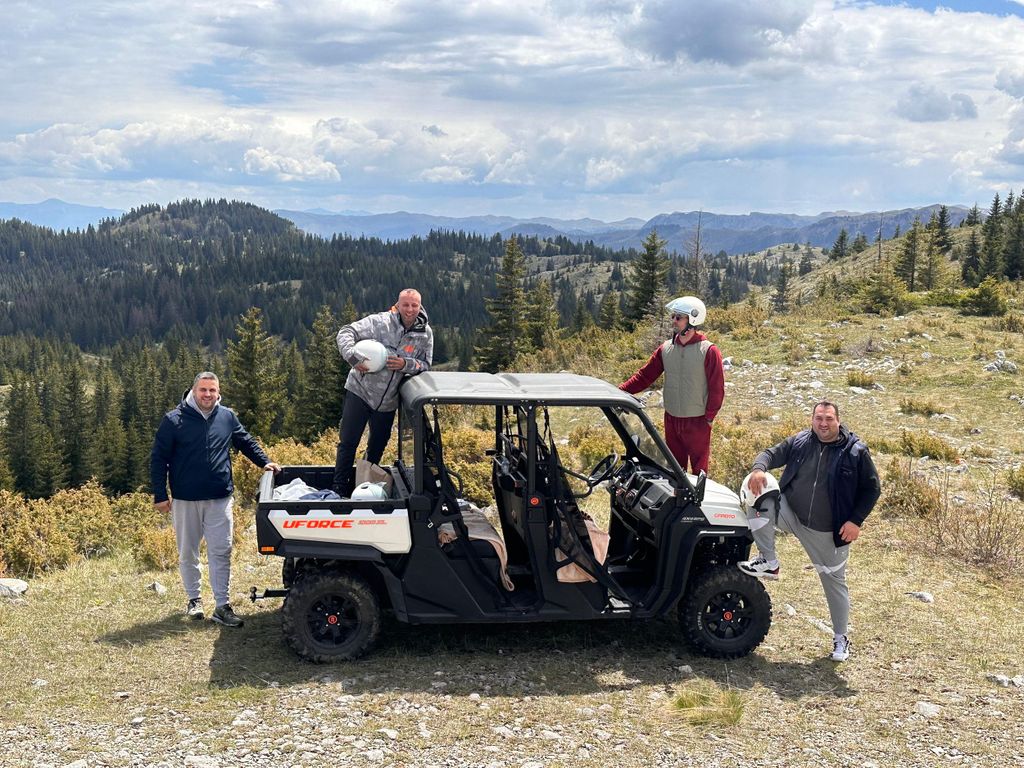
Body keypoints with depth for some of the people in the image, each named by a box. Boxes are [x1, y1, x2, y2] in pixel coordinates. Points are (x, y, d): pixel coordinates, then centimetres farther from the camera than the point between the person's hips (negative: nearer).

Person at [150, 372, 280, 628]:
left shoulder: (227, 417, 4)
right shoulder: (173, 420, -4)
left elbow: (246, 442, 20)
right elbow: (158, 459, -2)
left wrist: (265, 462, 9)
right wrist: (160, 495, -6)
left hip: (220, 499, 1)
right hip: (185, 500, -1)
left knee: (221, 552, -1)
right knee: (187, 553, 11)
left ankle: (223, 606, 4)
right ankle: (194, 599, 28)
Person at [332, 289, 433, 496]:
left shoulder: (426, 334, -5)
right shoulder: (380, 322, -16)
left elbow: (425, 365, 0)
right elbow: (346, 333, -17)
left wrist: (406, 364, -21)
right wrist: (354, 358, -33)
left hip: (388, 401, 4)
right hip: (360, 391, -4)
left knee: (378, 445, 19)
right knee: (348, 442, 0)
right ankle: (339, 490, 13)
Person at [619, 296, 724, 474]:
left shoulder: (709, 351, -12)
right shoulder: (665, 349, 1)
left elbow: (717, 388, -10)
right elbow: (644, 376, 0)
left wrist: (708, 417, -10)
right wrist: (619, 391, -11)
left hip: (697, 422, -5)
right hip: (671, 420, 5)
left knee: (699, 470, 7)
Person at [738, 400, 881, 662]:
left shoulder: (856, 451, -9)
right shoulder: (799, 442, -2)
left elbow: (872, 489, -4)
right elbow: (772, 454, -1)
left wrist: (856, 521, -14)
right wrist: (759, 468, -26)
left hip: (830, 532, -2)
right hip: (791, 516, 2)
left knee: (834, 581, 7)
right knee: (756, 486, -22)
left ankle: (841, 637, 30)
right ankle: (769, 562, -12)